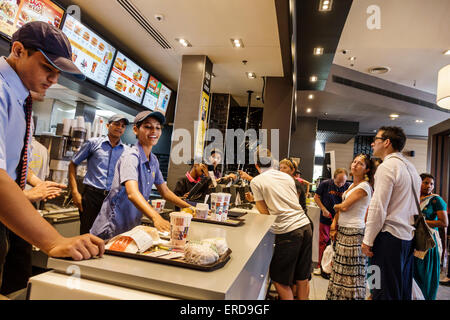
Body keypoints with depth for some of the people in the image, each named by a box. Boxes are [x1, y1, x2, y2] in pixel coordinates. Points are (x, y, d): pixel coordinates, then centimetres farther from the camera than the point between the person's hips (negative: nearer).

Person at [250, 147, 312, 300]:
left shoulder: (256, 181, -1)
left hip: (287, 232, -6)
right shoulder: (287, 176, 14)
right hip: (305, 225, 7)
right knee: (303, 280, 18)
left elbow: (265, 212, 1)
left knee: (280, 280, 11)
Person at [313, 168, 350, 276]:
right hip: (325, 219, 0)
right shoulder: (325, 184, -9)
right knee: (323, 242, 7)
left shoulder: (348, 187, -8)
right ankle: (321, 266, 19)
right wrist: (324, 210, -8)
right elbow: (316, 197, 2)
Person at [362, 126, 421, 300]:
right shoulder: (411, 167, 16)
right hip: (409, 237, 9)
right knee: (403, 292, 17)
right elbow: (413, 205, 19)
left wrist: (367, 240, -12)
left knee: (384, 292, -2)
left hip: (389, 237, -9)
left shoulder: (387, 166, -12)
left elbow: (378, 208, -17)